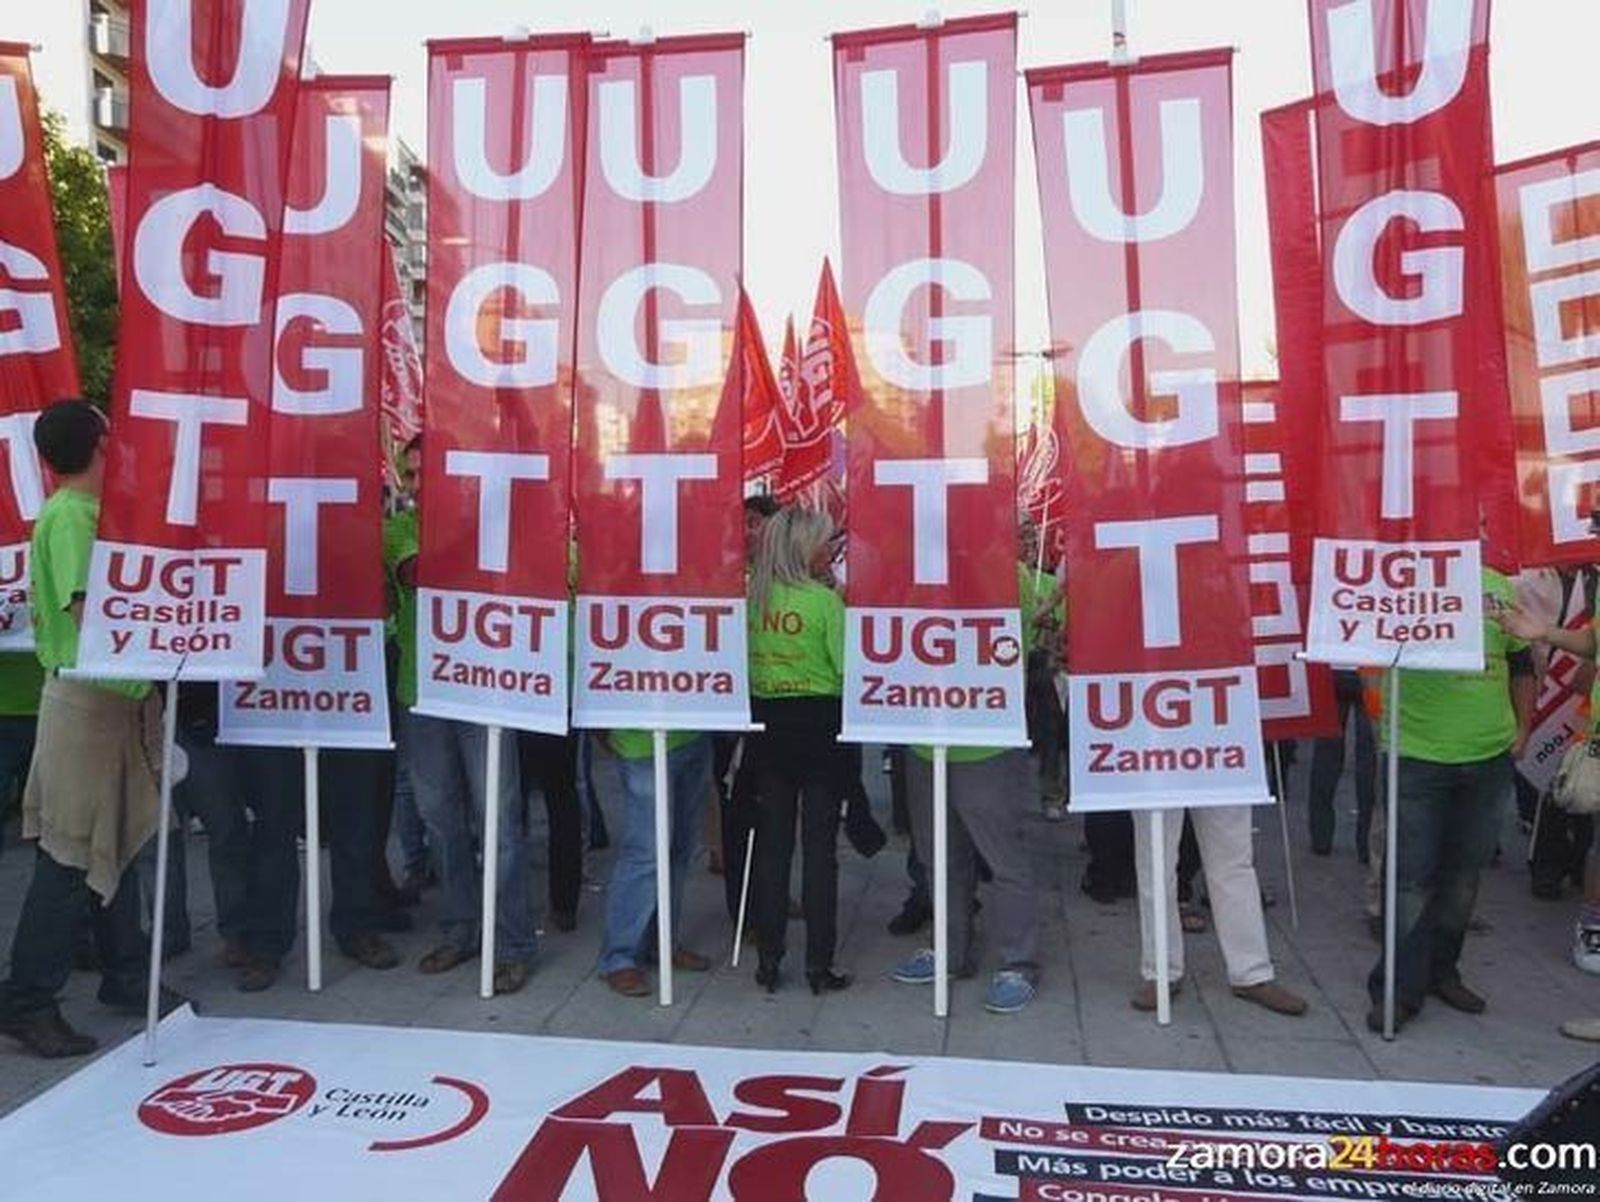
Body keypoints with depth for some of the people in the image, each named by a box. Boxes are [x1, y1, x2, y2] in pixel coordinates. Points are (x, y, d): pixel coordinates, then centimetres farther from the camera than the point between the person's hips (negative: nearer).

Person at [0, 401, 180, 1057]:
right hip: (87, 698, -9)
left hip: (116, 697, 9)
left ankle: (124, 976, 27)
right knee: (72, 856, -3)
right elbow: (86, 606, -23)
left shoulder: (89, 512, 13)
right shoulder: (70, 515, -14)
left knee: (118, 841, 15)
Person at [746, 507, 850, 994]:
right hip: (818, 721, -4)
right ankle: (819, 964, 9)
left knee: (771, 841, 11)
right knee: (819, 844, 3)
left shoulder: (750, 594, 1)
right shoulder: (824, 598, -12)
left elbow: (741, 660, 9)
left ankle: (768, 959, 18)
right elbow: (847, 666, -12)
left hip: (765, 721, 5)